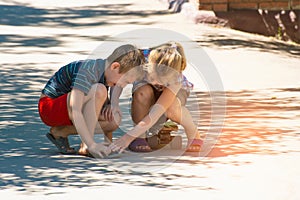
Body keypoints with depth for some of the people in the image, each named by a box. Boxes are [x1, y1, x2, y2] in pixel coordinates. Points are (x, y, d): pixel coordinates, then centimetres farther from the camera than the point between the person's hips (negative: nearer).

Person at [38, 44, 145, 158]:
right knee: (98, 90, -31)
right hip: (49, 108, -9)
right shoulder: (88, 71, -29)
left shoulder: (107, 72, -2)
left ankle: (59, 132, -1)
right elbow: (75, 112, -37)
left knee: (114, 119, -12)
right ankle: (86, 146, -21)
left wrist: (110, 106, -13)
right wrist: (91, 144, -42)